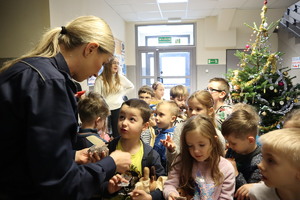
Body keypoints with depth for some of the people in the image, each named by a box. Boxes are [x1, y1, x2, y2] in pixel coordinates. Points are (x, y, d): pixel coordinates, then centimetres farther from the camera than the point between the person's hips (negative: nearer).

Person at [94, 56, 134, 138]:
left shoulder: (121, 77, 2)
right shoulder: (100, 79, -9)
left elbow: (131, 86, 18)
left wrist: (121, 94, 8)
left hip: (118, 108, 3)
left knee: (117, 133, 9)